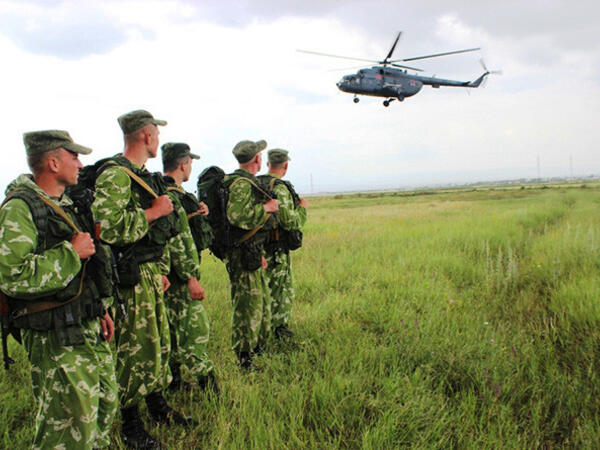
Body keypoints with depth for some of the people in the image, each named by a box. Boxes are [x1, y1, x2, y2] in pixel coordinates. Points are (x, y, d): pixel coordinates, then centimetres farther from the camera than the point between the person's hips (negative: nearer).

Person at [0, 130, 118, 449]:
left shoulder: (66, 205, 16)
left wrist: (100, 309, 21)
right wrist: (70, 253, -20)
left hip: (90, 331, 9)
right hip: (55, 339, -9)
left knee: (105, 407, 17)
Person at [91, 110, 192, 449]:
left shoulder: (143, 175, 15)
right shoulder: (115, 175, -16)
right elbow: (108, 227, -30)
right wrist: (154, 212, -20)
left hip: (150, 271, 9)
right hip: (130, 277, -9)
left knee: (159, 342, 18)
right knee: (135, 350, -1)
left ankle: (159, 407, 34)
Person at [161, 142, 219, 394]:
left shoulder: (175, 192, 15)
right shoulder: (168, 194, -18)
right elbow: (173, 240, -24)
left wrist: (197, 215, 8)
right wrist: (191, 277, -23)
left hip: (180, 274, 11)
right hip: (179, 277, -11)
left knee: (176, 328, 15)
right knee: (195, 327, -7)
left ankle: (174, 380, 25)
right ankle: (208, 388, -1)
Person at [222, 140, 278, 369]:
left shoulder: (246, 182, 17)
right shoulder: (242, 184, -17)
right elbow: (236, 216, -32)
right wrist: (266, 208, -19)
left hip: (252, 254, 11)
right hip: (243, 257, -11)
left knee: (262, 305, 19)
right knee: (248, 308, -4)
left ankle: (258, 350, 33)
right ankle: (245, 362, 6)